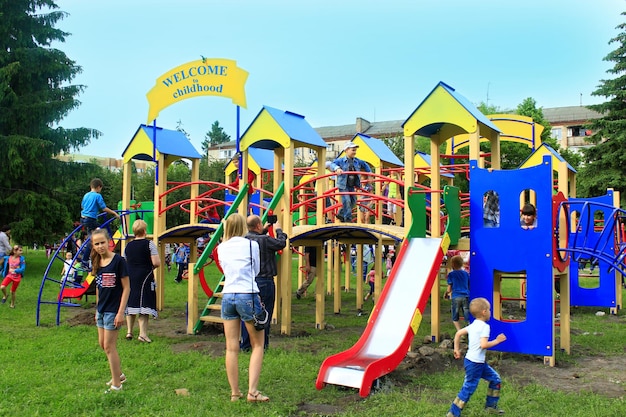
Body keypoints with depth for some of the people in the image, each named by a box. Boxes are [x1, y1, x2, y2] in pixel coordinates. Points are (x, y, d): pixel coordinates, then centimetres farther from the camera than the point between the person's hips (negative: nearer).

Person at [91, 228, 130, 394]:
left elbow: (126, 288, -15)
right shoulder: (97, 263, 5)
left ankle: (116, 385, 10)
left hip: (113, 310, -8)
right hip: (101, 309, 8)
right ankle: (119, 374, 33)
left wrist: (121, 312, -18)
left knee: (109, 346, -2)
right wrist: (97, 308, 16)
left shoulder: (118, 261, -15)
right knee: (103, 344, 15)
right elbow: (98, 288, 14)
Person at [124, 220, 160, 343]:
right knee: (144, 305, -2)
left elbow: (124, 263, 16)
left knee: (131, 303, 14)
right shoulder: (149, 244, -9)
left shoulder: (128, 245, 8)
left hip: (129, 278, 5)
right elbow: (156, 263, -16)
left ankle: (129, 331, 20)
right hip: (145, 278, -5)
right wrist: (151, 266, 5)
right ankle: (143, 333, -7)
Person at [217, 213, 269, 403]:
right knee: (257, 345, 6)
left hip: (227, 296, 4)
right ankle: (252, 391, -1)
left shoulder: (221, 248, 9)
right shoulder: (251, 245, -2)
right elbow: (257, 270, 10)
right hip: (248, 295, -4)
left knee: (232, 347, 7)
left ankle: (234, 392, 14)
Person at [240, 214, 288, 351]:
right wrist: (278, 230, 11)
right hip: (264, 281, -6)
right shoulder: (265, 240, -15)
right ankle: (262, 345, 8)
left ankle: (245, 345, 18)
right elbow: (282, 243, -3)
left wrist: (264, 231, 20)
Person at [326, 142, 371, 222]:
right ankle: (348, 219, -1)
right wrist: (336, 168, -37)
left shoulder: (357, 161, 7)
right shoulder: (341, 160, -9)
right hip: (343, 185, -6)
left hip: (352, 185, 6)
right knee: (346, 201, -12)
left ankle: (341, 214, 27)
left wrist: (369, 173, 19)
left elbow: (365, 165, 25)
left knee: (353, 201, 10)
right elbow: (331, 164, -19)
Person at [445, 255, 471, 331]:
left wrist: (446, 294, 20)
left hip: (456, 297, -3)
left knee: (455, 318, 9)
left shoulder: (451, 274, 0)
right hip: (466, 296, 3)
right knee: (467, 318, 5)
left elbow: (449, 289, 0)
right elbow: (469, 287, 14)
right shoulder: (466, 274, 11)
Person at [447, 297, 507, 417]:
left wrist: (456, 349, 16)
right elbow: (483, 345, -26)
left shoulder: (473, 325, 9)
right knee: (468, 388, -3)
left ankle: (490, 406, 28)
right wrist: (497, 341, -14)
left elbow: (458, 333, 11)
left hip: (479, 362, 10)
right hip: (475, 363, -10)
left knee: (495, 379, 18)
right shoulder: (485, 326, -17)